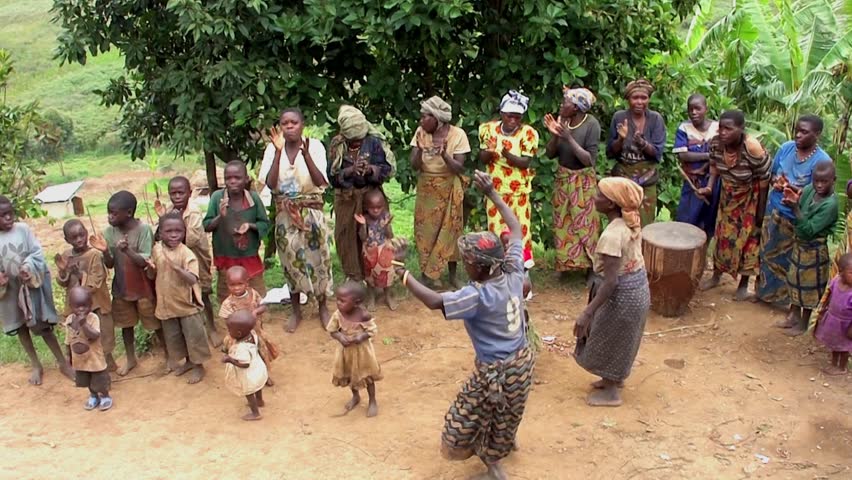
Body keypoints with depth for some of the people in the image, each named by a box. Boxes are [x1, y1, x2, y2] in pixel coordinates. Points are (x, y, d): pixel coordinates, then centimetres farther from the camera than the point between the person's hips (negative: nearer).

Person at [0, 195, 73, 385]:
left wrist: (28, 267, -24)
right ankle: (36, 366, 30)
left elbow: (37, 253, -6)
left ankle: (63, 363, 18)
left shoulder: (23, 229, -9)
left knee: (43, 325, 5)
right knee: (21, 327, 15)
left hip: (31, 284, -1)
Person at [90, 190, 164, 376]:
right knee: (126, 324, 18)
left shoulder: (143, 229, -20)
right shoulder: (109, 232, -7)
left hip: (143, 288, -4)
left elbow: (145, 261, -22)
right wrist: (105, 251, -25)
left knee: (156, 323, 10)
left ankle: (169, 355, 28)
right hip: (121, 288, 4)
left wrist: (127, 250, -38)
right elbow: (110, 265, -4)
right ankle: (131, 359, 36)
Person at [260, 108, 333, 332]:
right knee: (290, 261, 11)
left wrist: (305, 154, -33)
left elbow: (320, 181, -20)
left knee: (317, 258, 8)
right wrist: (279, 151, -24)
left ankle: (323, 307, 28)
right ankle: (296, 311, 28)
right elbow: (270, 183, -17)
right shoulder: (273, 148, -7)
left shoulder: (314, 146, -10)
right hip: (285, 215, 1)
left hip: (312, 213, -1)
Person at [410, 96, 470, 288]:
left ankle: (452, 274, 16)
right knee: (426, 230, 6)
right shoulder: (420, 133, -7)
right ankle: (429, 272, 17)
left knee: (450, 229, 4)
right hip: (426, 189, 3)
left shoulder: (457, 134, -15)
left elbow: (459, 168, -17)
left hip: (449, 189, -2)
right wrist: (420, 149, -29)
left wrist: (444, 155, -34)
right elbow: (415, 166, -10)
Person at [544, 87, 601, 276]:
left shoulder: (591, 124, -19)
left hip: (583, 181, -5)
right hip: (562, 178, 5)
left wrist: (569, 138, -28)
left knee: (584, 225, 4)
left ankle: (590, 267, 17)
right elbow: (550, 154, -1)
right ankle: (566, 263, 26)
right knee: (562, 223, 12)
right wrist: (554, 135, -20)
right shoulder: (561, 120, -6)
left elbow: (589, 160, -22)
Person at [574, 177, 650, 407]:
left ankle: (610, 392, 30)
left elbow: (611, 282, -32)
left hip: (622, 294, -9)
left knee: (607, 340, 13)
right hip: (637, 286, 9)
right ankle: (615, 378, 48)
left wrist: (587, 313, -31)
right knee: (618, 339, 27)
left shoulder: (612, 235, -31)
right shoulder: (631, 222, -5)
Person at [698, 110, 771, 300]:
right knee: (723, 234, 15)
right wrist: (709, 187, -14)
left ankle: (743, 284, 25)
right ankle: (716, 276, 34)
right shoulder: (715, 142, -20)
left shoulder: (752, 148, -35)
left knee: (748, 238, 8)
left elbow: (764, 179, -23)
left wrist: (761, 211, -17)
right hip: (728, 195, 5)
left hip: (750, 198, -4)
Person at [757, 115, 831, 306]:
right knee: (767, 253, 19)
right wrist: (777, 182, -14)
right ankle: (764, 292, 40)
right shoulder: (786, 148, -5)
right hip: (774, 210, 5)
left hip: (796, 219, -5)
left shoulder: (822, 161, -19)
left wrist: (792, 187, -31)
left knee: (791, 261, 7)